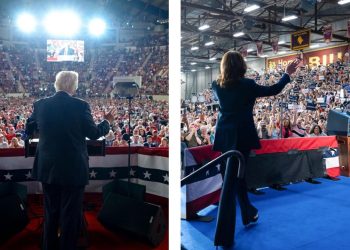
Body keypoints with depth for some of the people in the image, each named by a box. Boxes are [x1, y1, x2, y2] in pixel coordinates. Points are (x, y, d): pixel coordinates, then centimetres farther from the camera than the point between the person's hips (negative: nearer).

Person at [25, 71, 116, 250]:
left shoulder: (40, 104, -2)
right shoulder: (80, 105, -13)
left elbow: (28, 131, 10)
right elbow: (94, 134, -6)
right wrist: (107, 121, 11)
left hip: (47, 168, 5)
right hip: (73, 168, -4)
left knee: (50, 212, 20)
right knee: (71, 213, 9)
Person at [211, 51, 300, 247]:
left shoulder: (218, 85, 1)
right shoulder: (247, 85, -10)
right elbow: (273, 90, 2)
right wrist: (288, 74, 14)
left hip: (225, 137, 5)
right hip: (241, 137, -5)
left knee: (236, 175, 21)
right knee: (231, 182, -1)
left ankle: (249, 214, 40)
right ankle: (224, 236, 6)